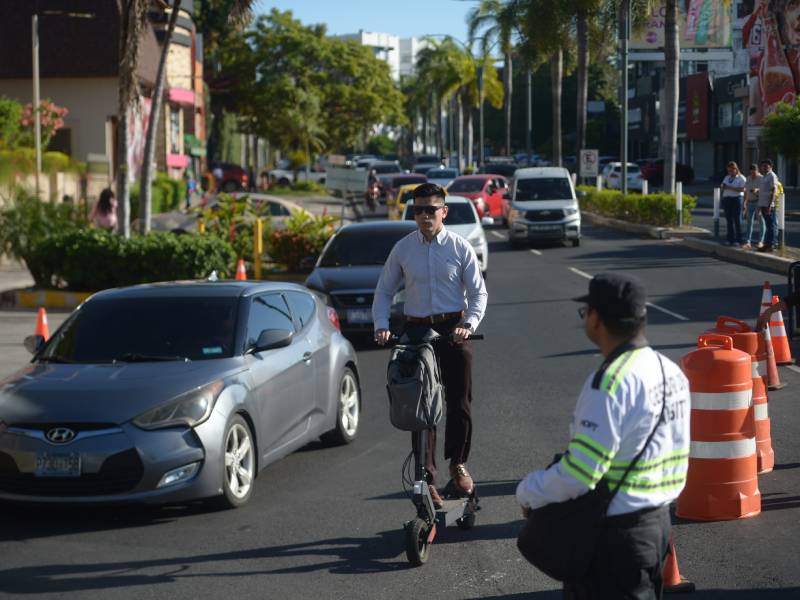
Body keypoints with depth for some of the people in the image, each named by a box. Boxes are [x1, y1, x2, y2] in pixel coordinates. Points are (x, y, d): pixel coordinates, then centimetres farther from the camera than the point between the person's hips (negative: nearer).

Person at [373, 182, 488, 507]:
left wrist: (469, 323, -16)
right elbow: (384, 291, 9)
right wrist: (381, 325, -6)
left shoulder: (460, 247, -1)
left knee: (459, 403, 6)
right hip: (416, 331, 1)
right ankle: (427, 478, 4)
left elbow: (478, 291, 1)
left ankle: (458, 463, 28)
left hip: (453, 330, -1)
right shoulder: (403, 249, 3)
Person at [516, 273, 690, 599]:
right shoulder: (671, 371, 6)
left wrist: (528, 493, -8)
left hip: (616, 532, -9)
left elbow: (578, 473, -25)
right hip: (658, 519, 9)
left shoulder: (611, 382, -23)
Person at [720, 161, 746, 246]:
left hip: (736, 199, -6)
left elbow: (742, 189, -14)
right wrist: (722, 187, -6)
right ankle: (730, 240, 6)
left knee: (737, 220, -5)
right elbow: (722, 187, 18)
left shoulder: (741, 178, -2)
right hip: (726, 199, 6)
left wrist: (730, 188, -18)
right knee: (729, 220, 3)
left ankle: (738, 240, -3)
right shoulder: (727, 177, 18)